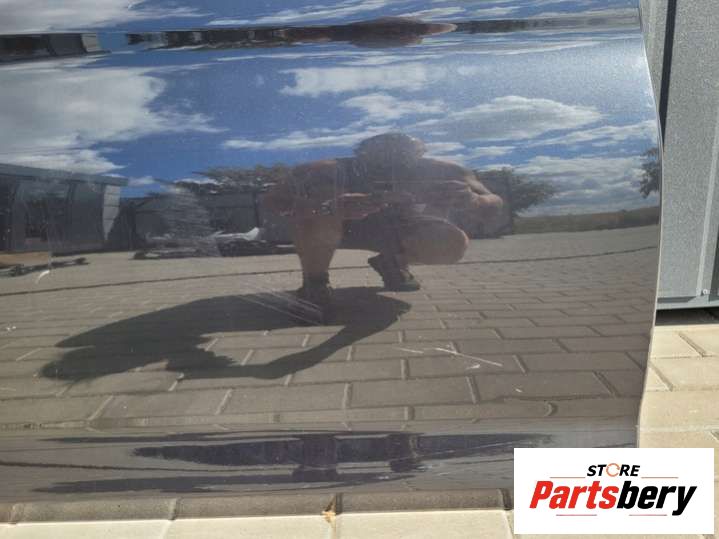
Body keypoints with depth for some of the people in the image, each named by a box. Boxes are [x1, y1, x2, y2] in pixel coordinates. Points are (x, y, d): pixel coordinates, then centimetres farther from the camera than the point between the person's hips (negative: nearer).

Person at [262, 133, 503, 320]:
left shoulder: (436, 171, -30)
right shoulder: (328, 171, -34)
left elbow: (493, 205, -31)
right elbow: (271, 200, -41)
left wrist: (475, 201, -57)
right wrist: (332, 207, -60)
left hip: (395, 226, 2)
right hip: (340, 225, -2)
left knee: (453, 244, -25)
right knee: (319, 209, -37)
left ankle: (391, 262, 7)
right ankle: (314, 284, -11)